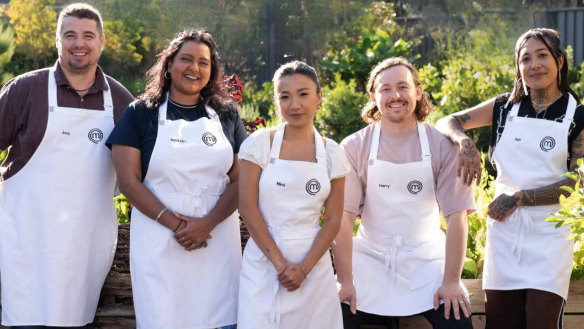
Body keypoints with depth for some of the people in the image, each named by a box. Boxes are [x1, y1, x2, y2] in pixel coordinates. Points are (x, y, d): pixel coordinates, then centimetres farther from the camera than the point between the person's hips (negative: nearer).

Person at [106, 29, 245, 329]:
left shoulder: (227, 116, 10)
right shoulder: (141, 114, 3)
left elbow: (239, 180, 4)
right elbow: (129, 181, -4)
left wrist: (207, 224, -12)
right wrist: (175, 224, -13)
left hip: (217, 237, 2)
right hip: (159, 241, -2)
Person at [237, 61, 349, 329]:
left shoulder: (331, 153, 4)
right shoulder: (259, 144, -2)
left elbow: (333, 220, 2)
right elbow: (248, 207, -7)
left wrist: (304, 268, -10)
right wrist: (280, 263, -12)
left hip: (313, 264, 2)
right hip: (263, 263, -2)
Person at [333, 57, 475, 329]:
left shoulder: (441, 146, -5)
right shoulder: (354, 147, -4)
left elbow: (456, 215, -7)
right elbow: (343, 216, -8)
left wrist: (451, 281, -14)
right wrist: (345, 281, -14)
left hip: (426, 260, 0)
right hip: (370, 256, 0)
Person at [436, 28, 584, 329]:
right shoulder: (505, 108, 9)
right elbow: (446, 123, 11)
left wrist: (520, 197, -13)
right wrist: (464, 142, -11)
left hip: (548, 238, -3)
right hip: (503, 233, 3)